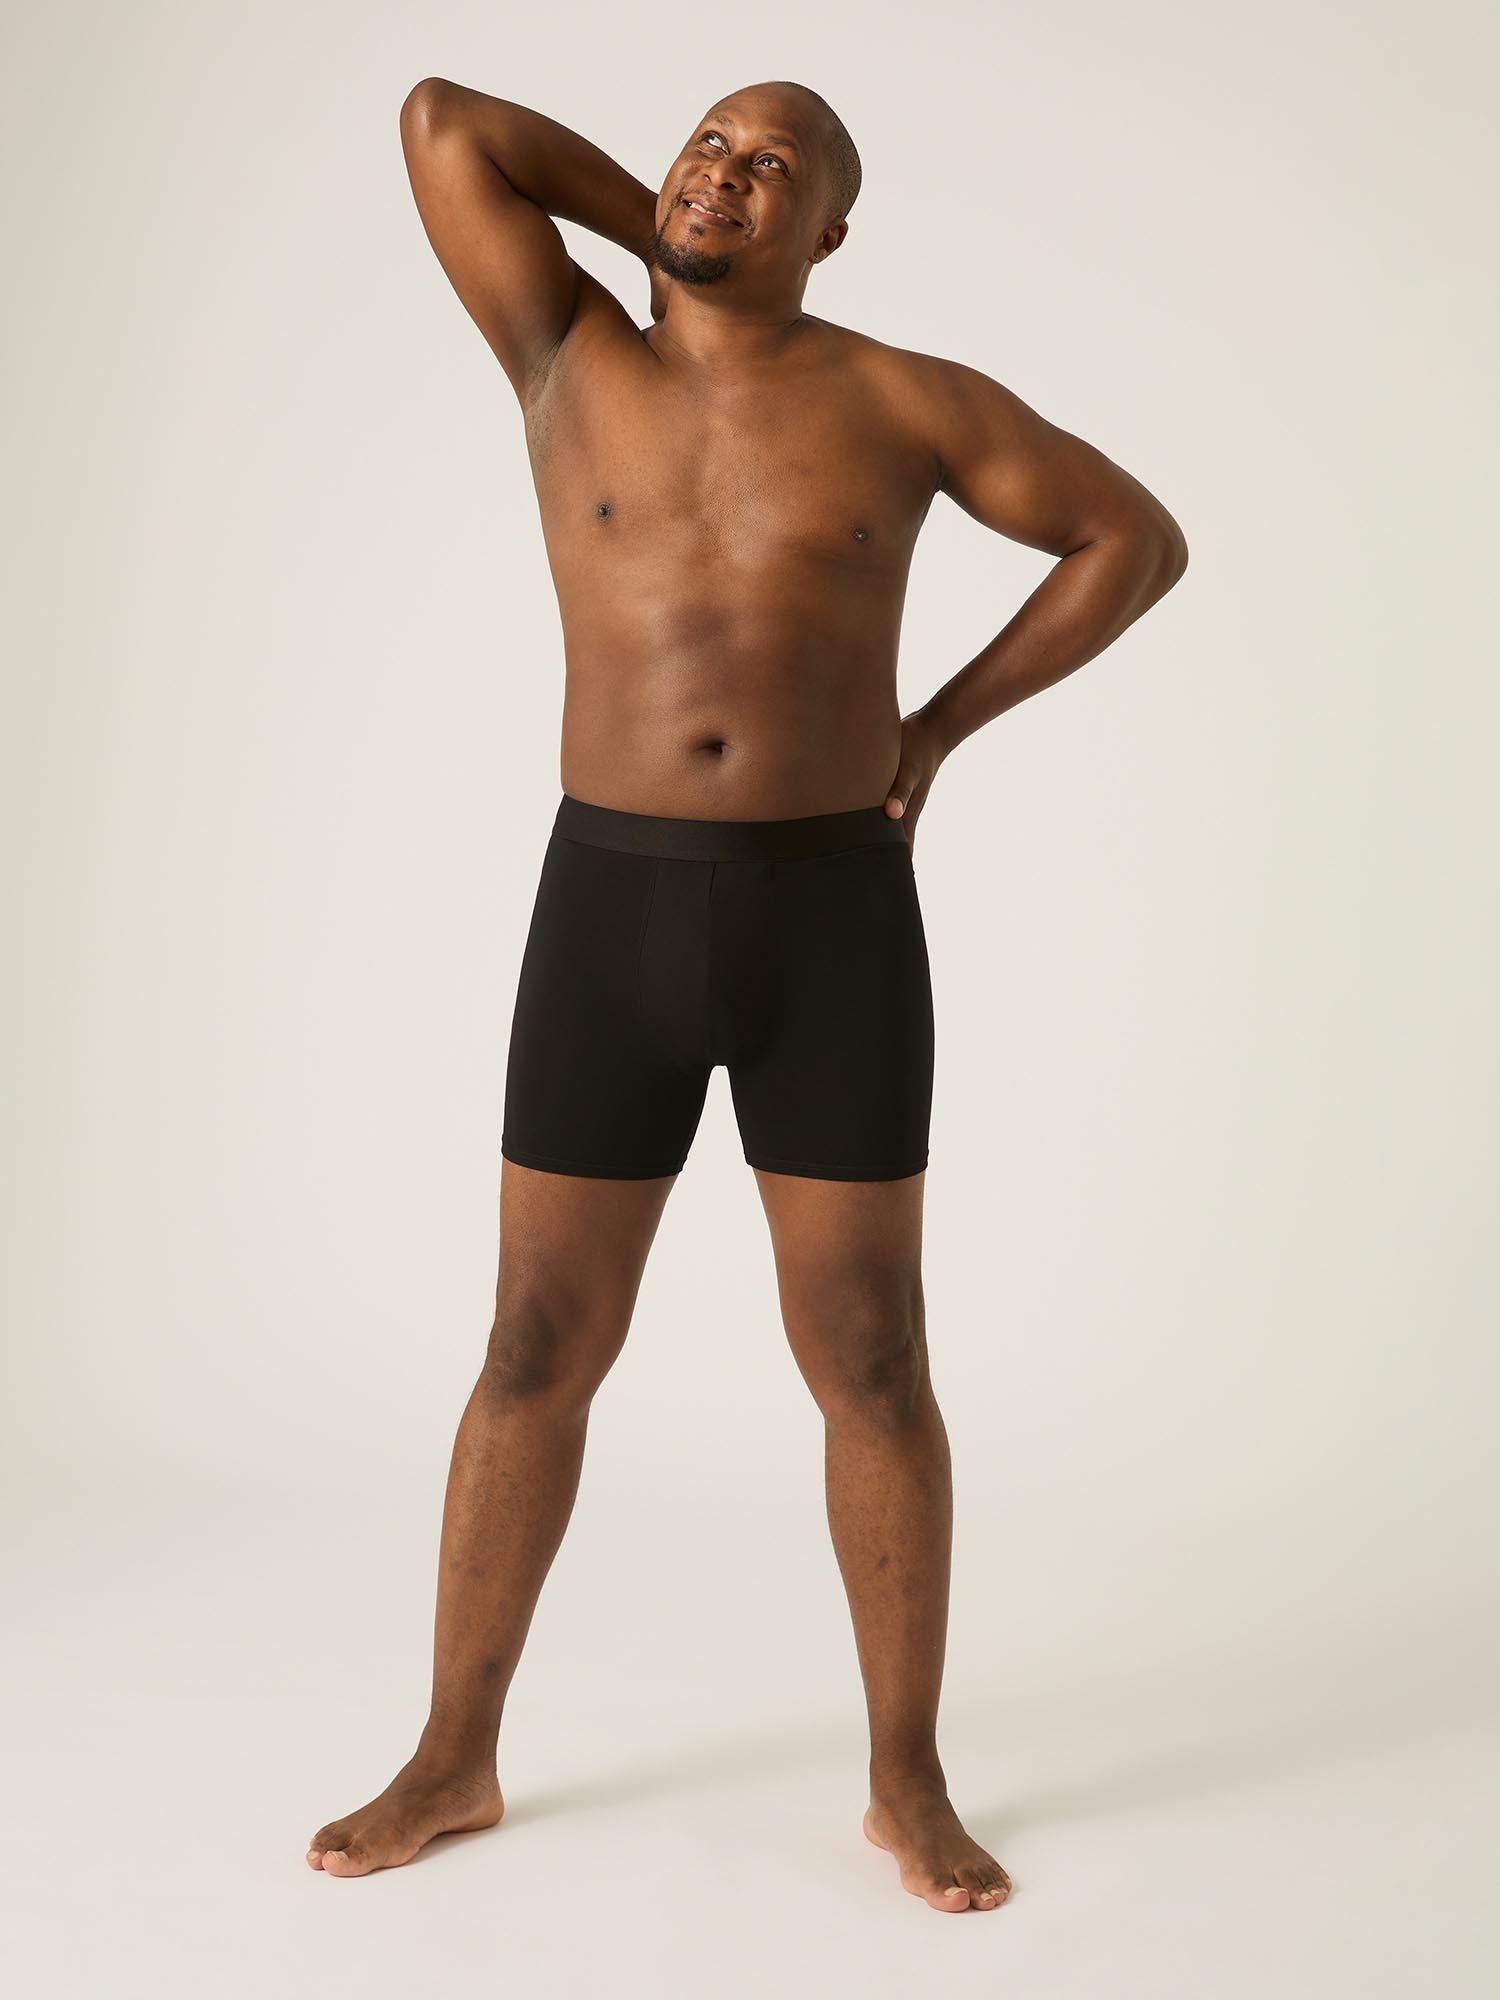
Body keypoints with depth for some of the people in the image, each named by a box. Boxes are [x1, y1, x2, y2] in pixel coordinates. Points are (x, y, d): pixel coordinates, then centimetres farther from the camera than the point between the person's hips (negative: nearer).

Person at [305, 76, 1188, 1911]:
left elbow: (1139, 537, 9)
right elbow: (437, 118, 7)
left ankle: (908, 1783, 21)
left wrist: (937, 729, 3)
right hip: (612, 917, 1)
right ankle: (455, 1759, 24)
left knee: (870, 1367, 3)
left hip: (834, 922, -1)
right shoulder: (567, 354, 9)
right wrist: (657, 230, 13)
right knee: (537, 1355, 6)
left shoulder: (903, 399, 4)